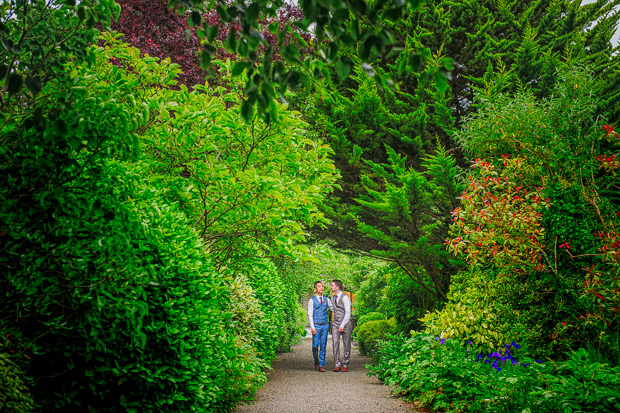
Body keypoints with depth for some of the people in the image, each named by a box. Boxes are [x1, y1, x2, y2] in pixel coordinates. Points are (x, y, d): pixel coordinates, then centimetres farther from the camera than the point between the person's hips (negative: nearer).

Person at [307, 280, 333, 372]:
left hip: (325, 326, 3)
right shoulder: (312, 301, 1)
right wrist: (312, 327, -11)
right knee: (315, 345, -6)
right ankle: (316, 361, 20)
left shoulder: (326, 300, 12)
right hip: (316, 326, -3)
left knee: (323, 346, 2)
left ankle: (321, 365, 7)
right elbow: (310, 315, -2)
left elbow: (334, 309, 17)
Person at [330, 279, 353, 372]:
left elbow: (348, 312, -16)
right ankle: (337, 365, -5)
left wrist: (342, 325, -21)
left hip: (345, 324, -5)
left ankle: (345, 365, 10)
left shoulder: (345, 297, -12)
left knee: (346, 345, 2)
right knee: (335, 343, -7)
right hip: (335, 324, 5)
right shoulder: (333, 297, 10)